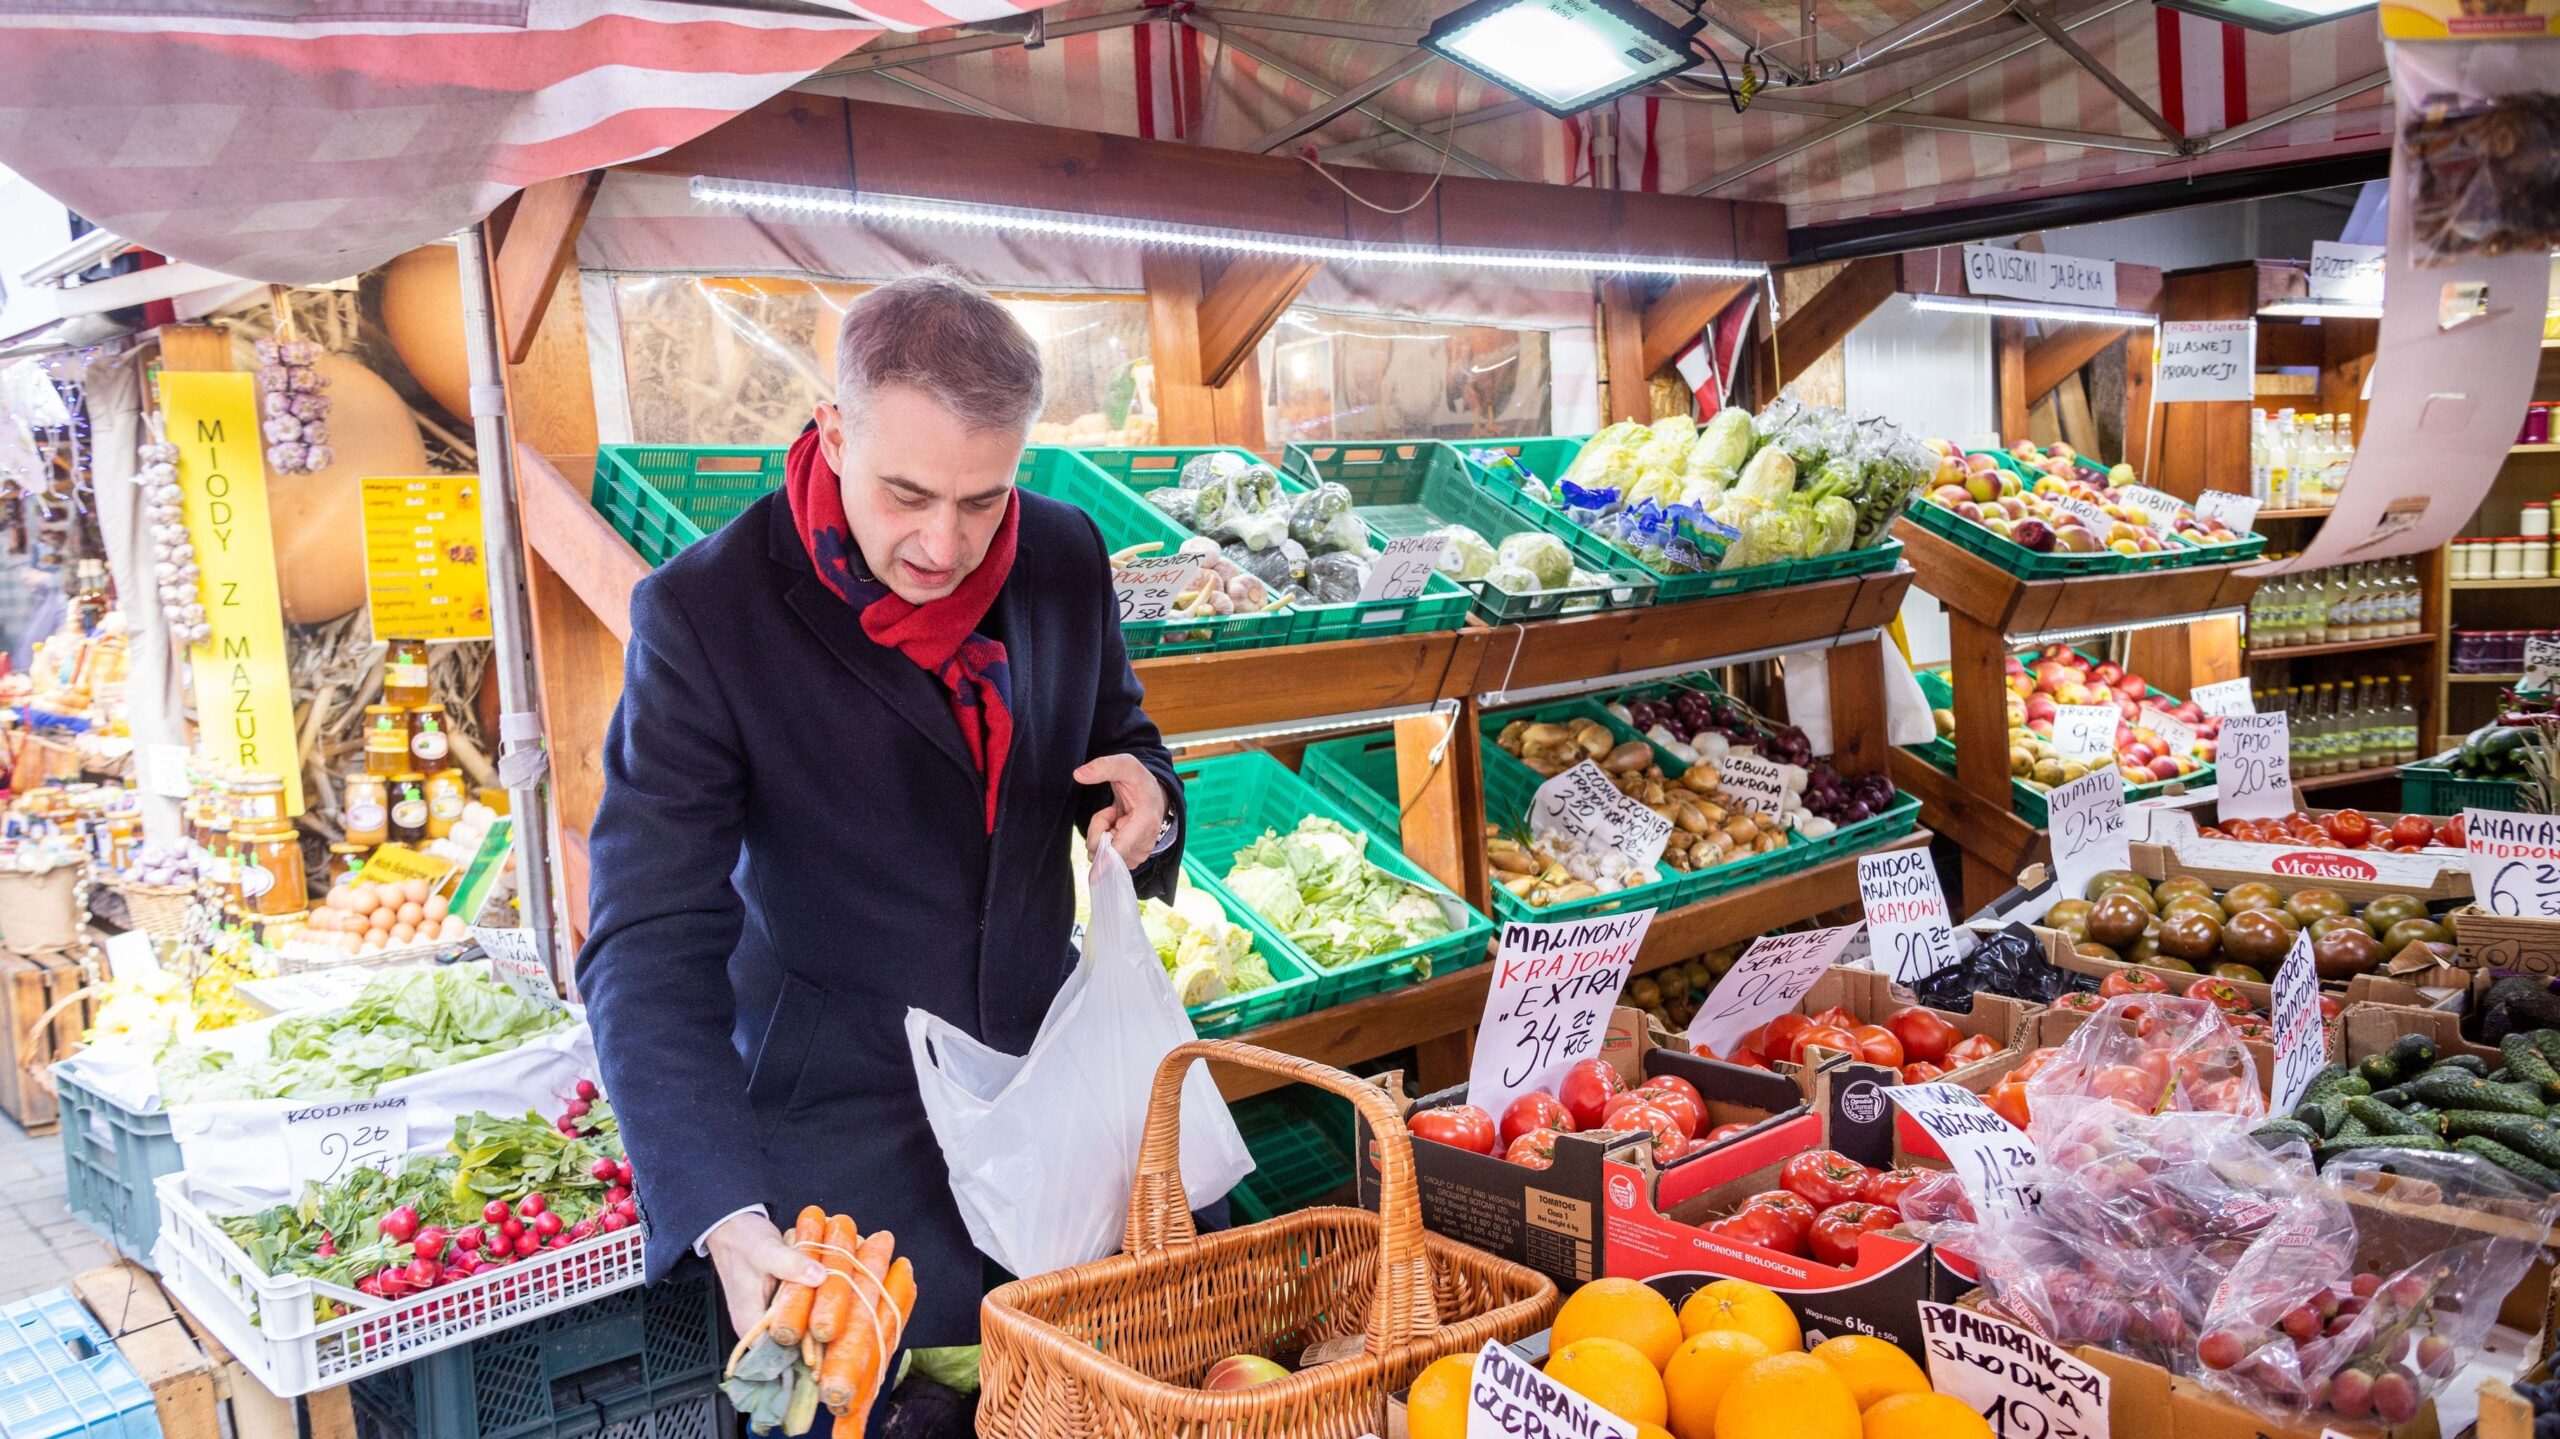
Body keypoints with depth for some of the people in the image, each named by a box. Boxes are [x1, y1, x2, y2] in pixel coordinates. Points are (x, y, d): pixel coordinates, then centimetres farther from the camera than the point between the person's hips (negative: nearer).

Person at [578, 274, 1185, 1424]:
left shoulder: (1063, 557, -6)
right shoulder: (704, 614, -19)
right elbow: (651, 945, -23)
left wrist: (1144, 792, -12)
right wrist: (726, 1219, -36)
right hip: (839, 1132, -4)